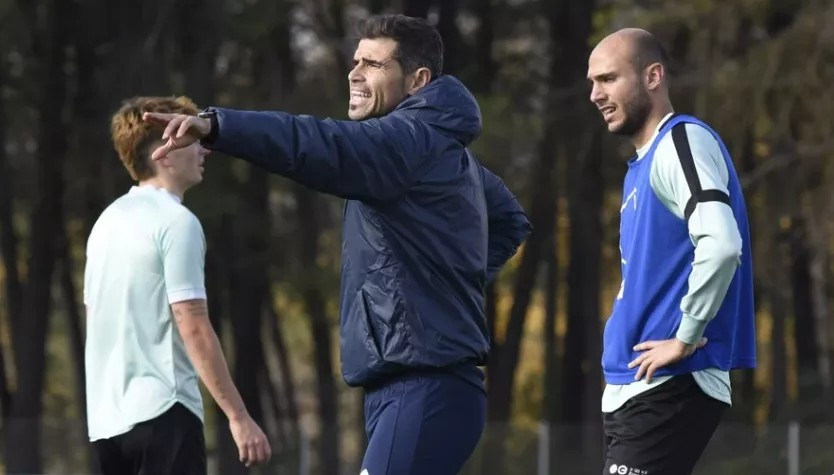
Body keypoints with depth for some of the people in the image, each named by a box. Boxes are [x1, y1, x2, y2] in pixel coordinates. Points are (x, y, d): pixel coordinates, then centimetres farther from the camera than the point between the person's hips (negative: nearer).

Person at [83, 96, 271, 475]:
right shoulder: (176, 222, -10)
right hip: (161, 412, -9)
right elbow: (193, 328, -17)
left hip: (105, 418, 9)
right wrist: (238, 416, -17)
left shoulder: (108, 221, 15)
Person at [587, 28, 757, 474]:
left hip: (667, 391, -10)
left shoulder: (682, 141, -10)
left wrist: (684, 340, -18)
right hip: (634, 391, 10)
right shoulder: (643, 165, 19)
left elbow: (720, 244, -25)